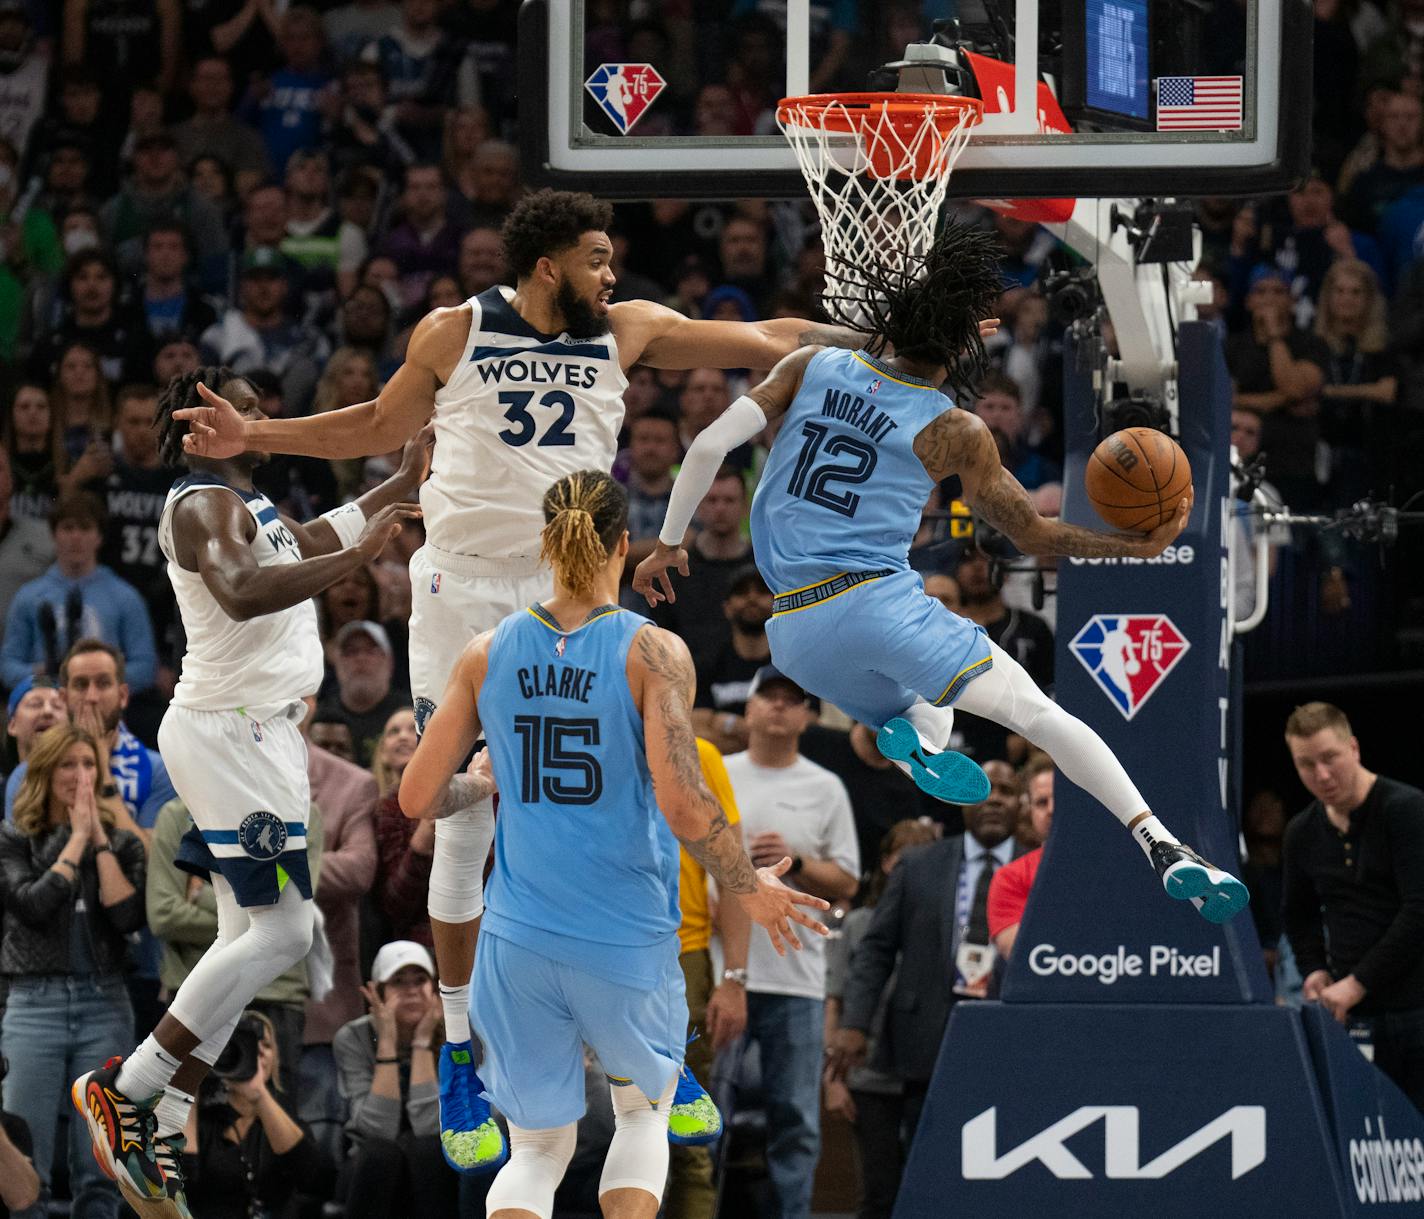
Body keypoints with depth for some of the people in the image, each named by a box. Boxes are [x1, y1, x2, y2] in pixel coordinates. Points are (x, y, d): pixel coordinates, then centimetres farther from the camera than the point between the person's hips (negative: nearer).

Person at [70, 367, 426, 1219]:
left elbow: (305, 544, 38)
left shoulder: (249, 506, 18)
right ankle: (123, 1088, -8)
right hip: (231, 731, -11)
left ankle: (160, 1137, 6)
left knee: (248, 940, 8)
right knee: (282, 932, -12)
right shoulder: (205, 506, -14)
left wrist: (402, 484, 36)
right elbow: (241, 593, -34)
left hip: (254, 733, 11)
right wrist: (356, 556, -35)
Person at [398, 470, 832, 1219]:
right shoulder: (652, 652, -11)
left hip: (519, 939, 2)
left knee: (537, 1148, 15)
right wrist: (748, 889, -3)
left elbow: (417, 798, 2)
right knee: (642, 1107, 25)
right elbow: (683, 806, -20)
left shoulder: (487, 655, -1)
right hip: (627, 942, -2)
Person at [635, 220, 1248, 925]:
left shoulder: (811, 367, 10)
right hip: (880, 602, -5)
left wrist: (669, 543, 13)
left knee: (932, 727, 28)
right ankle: (1162, 848, -27)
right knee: (1038, 713, -9)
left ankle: (911, 739, -12)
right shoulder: (957, 435, 1)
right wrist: (1138, 546, 12)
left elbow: (708, 447, 2)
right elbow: (1032, 536, 6)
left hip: (793, 630, 5)